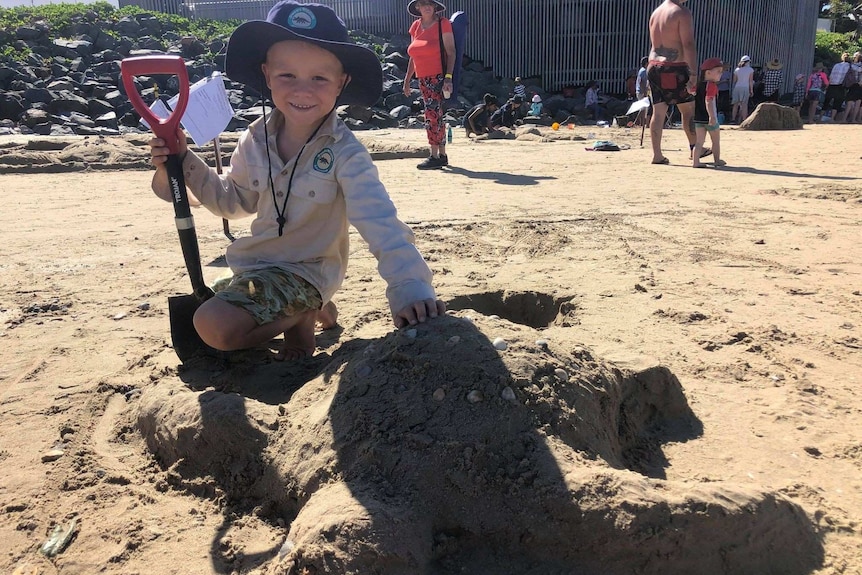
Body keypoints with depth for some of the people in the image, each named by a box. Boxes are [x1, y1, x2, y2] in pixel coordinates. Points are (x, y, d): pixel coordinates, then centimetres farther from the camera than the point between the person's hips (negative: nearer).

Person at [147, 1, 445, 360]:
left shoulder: (345, 154, -23)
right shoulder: (256, 140, -5)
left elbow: (379, 222, -34)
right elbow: (233, 200, 10)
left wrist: (411, 287, -49)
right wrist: (185, 163, -4)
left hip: (306, 271, -7)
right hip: (256, 264, 7)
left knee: (215, 326, -25)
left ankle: (301, 319, 3)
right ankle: (313, 309, 24)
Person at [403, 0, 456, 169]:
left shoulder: (443, 24, -4)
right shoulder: (415, 26, 13)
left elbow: (451, 52, -8)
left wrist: (448, 77, -18)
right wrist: (407, 79, 17)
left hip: (438, 77, -7)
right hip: (423, 79, 7)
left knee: (432, 115, -13)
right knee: (436, 116, 10)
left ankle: (434, 156, -10)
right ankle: (442, 155, 16)